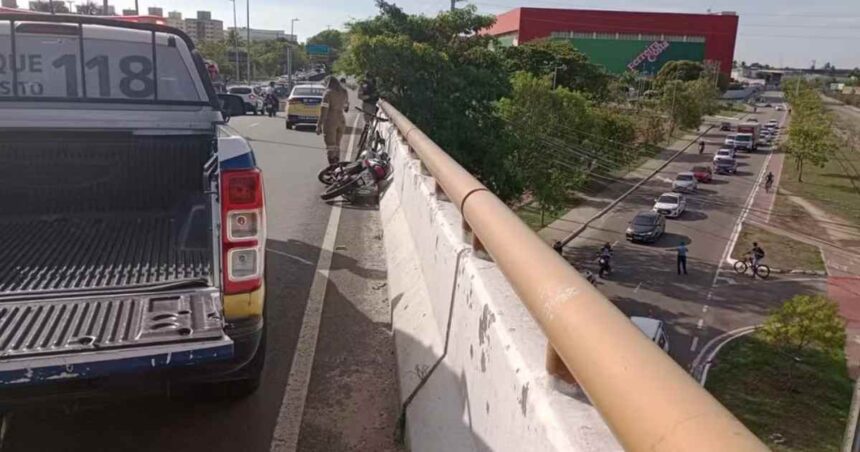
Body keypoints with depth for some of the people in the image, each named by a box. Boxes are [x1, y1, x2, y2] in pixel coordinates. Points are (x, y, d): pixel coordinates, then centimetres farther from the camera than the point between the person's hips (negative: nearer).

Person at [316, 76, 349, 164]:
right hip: (341, 121, 7)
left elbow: (323, 110, -14)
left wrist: (319, 125, -14)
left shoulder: (328, 93, -9)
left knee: (331, 147, -5)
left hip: (330, 121, -7)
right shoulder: (344, 92, 11)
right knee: (337, 146, 15)